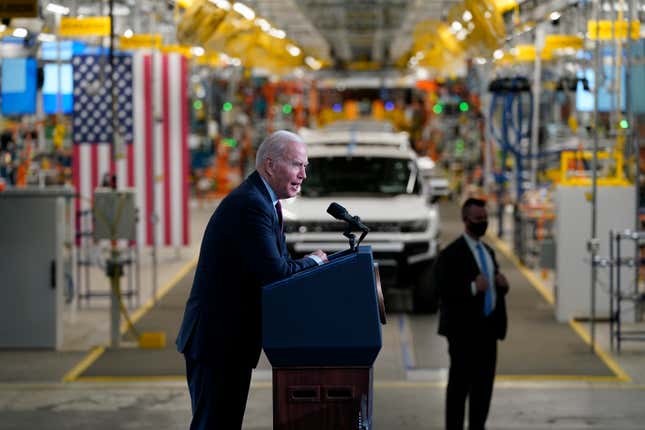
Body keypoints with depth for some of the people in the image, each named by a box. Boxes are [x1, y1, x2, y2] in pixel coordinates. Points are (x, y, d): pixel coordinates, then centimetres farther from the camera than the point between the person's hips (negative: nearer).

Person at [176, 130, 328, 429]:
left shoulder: (263, 202, 14)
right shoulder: (250, 205, -20)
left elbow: (279, 263, 16)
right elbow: (275, 272, -25)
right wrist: (312, 262, -7)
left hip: (231, 337, 11)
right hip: (217, 338, -11)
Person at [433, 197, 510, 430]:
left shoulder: (488, 251, 17)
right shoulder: (452, 254, -9)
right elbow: (443, 289, -16)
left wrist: (502, 285, 3)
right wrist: (473, 288, -26)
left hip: (488, 328, 7)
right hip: (464, 330, -7)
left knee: (484, 384, 10)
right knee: (460, 384, -4)